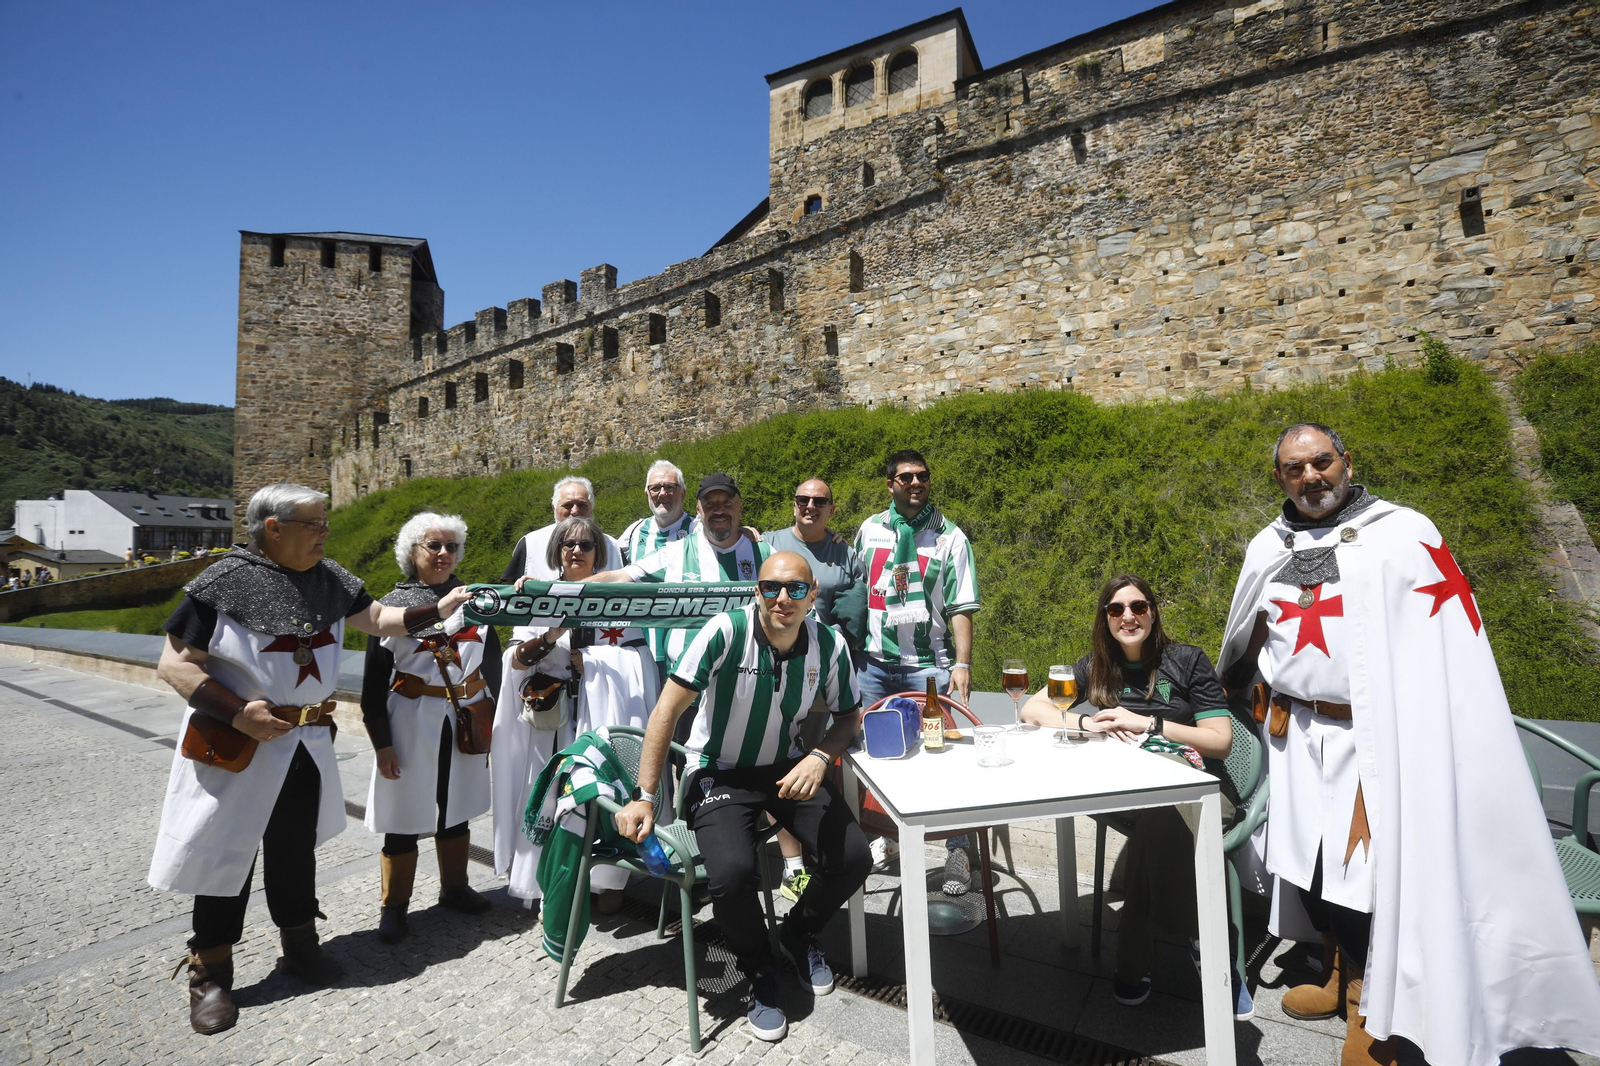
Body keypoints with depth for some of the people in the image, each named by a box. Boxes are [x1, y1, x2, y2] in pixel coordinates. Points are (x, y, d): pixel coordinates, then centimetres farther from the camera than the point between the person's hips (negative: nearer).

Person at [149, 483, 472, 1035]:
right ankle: (210, 975, 25)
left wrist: (438, 610, -3)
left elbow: (379, 619, 10)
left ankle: (300, 945, 35)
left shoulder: (329, 579, 2)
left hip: (308, 744, 5)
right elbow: (173, 665, -12)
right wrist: (236, 711, -21)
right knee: (226, 855, 7)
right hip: (236, 747, -5)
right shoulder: (225, 582, -15)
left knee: (296, 850, 18)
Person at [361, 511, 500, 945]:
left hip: (466, 719, 3)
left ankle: (454, 887, 34)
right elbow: (374, 680, -3)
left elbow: (492, 660, 8)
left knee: (456, 808, 16)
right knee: (404, 816, 6)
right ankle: (394, 906, 23)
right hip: (411, 722, -3)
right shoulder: (392, 605, -3)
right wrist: (381, 741, -7)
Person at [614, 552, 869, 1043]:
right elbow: (667, 711, -18)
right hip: (719, 774, -3)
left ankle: (799, 933, 24)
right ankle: (760, 974, 8)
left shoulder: (829, 646, -12)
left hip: (787, 768, 4)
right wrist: (644, 797, -17)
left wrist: (819, 758, -18)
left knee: (854, 858, -11)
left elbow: (848, 714, 3)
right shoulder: (725, 633, -23)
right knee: (731, 873, -27)